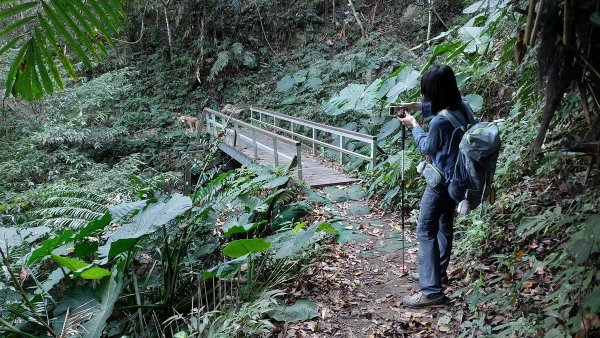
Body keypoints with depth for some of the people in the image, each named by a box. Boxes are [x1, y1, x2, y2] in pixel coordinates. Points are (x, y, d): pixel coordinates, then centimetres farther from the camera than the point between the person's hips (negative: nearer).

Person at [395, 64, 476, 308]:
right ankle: (438, 272, 40)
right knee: (445, 224, 23)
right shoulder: (462, 105, -4)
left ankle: (431, 291, -1)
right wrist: (416, 106, 11)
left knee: (425, 231, -2)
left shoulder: (440, 122, -30)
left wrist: (413, 125, 2)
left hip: (443, 181, -9)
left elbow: (426, 148, -11)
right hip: (459, 177, 9)